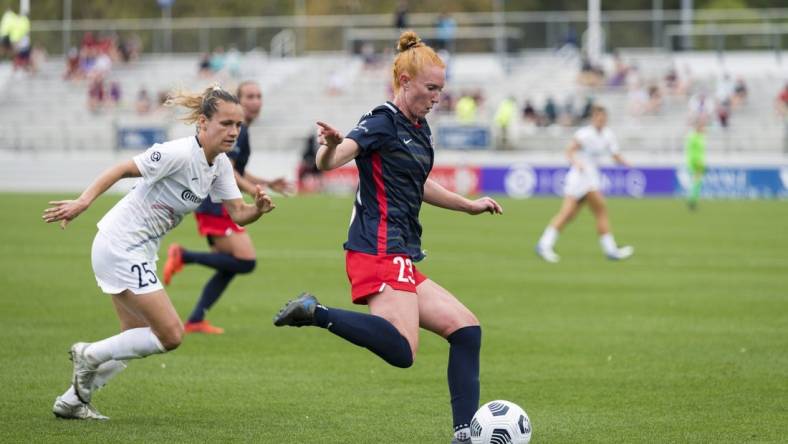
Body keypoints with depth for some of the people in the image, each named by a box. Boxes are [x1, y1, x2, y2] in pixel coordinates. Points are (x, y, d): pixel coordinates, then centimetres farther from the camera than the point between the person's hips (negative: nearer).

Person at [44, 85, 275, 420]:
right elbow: (123, 170, -23)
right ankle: (89, 355, 6)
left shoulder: (220, 165, 4)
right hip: (120, 247, -10)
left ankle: (72, 401, 27)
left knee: (138, 339, 18)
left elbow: (237, 214, 2)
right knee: (170, 336, -10)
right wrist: (83, 202, -32)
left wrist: (258, 209, -19)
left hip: (139, 253, 10)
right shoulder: (179, 153, -22)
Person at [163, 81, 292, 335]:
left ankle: (195, 320, 9)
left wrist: (269, 184, 24)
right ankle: (184, 256, -11)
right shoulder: (236, 129, -11)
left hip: (215, 206, 11)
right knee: (246, 262, -15)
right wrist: (252, 190, -23)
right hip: (217, 206, -11)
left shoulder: (240, 130, 20)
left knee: (229, 266, 12)